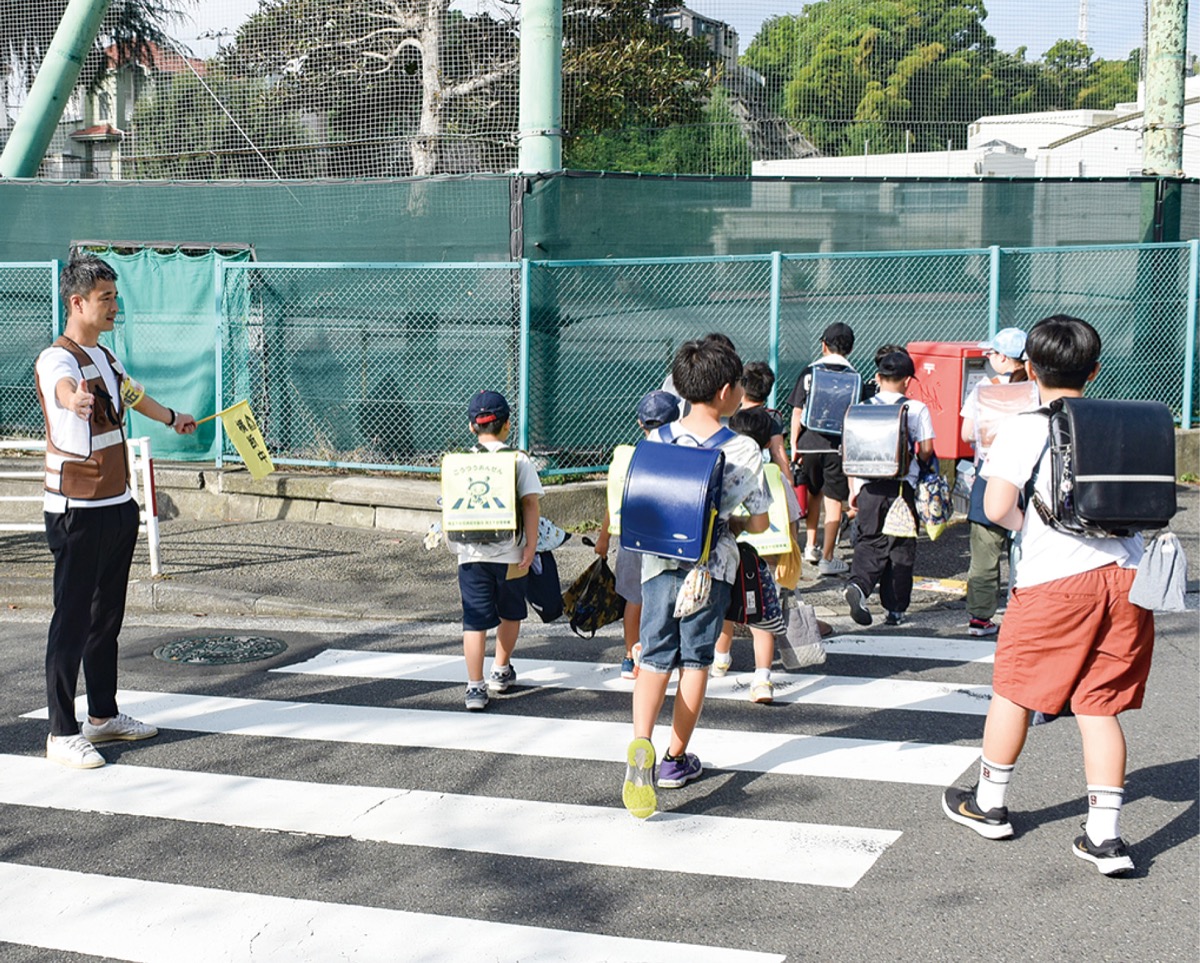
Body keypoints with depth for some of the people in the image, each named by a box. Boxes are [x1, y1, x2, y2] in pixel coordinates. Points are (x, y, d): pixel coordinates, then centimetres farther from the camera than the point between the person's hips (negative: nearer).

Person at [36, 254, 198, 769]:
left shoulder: (104, 355, 14)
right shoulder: (57, 358, -14)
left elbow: (132, 394, 35)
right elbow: (63, 389, -40)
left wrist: (172, 417, 52)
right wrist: (76, 400, -63)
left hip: (118, 507, 9)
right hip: (77, 512, -9)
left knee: (107, 617, 16)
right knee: (72, 622, -5)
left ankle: (103, 716, 27)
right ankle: (62, 733, 2)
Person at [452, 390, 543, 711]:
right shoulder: (518, 459, -2)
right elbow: (530, 503, -9)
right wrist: (531, 546, -9)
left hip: (471, 554, 1)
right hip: (510, 552, -1)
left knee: (475, 620, 1)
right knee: (510, 613, 21)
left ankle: (475, 687, -5)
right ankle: (501, 671, 35)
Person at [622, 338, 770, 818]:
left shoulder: (658, 440, -2)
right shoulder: (744, 450, -10)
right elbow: (759, 522, -4)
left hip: (658, 564, 2)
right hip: (710, 568, -2)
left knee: (655, 658, 9)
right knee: (695, 660, 12)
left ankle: (641, 743, -15)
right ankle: (676, 759, 21)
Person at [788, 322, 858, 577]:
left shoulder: (809, 371, 3)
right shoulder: (851, 375, -1)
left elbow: (797, 412, 2)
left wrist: (794, 445, 8)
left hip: (808, 443, 2)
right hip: (837, 445, -2)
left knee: (813, 494, 22)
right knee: (833, 501, 2)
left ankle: (810, 546, 28)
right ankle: (827, 558, 1)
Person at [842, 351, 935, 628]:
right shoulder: (917, 409, -3)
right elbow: (926, 450, -4)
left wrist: (853, 488, 12)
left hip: (868, 486, 2)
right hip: (901, 485, -2)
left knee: (870, 541, 10)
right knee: (900, 547, 8)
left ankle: (858, 584, -17)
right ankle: (895, 609, 11)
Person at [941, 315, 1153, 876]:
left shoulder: (1025, 429, -6)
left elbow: (996, 508, -16)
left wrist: (1025, 524, 4)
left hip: (1054, 578, -4)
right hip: (1124, 574, 4)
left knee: (1013, 689, 15)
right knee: (1099, 706, 8)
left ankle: (988, 804, 30)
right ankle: (1104, 835, 2)